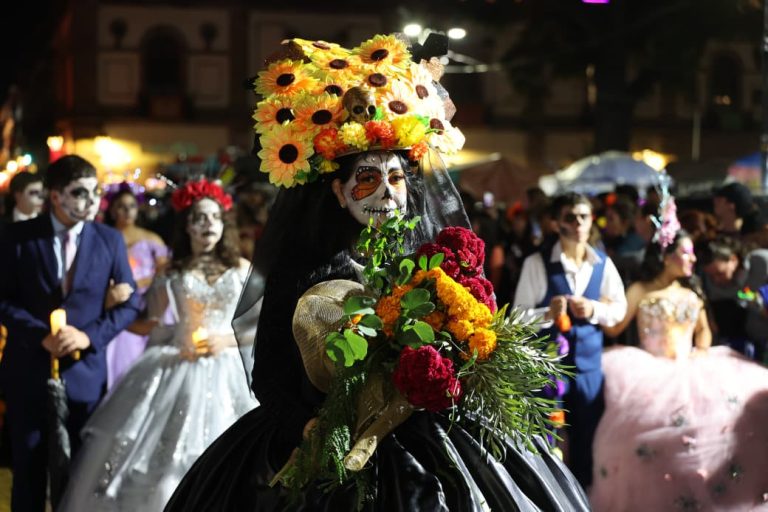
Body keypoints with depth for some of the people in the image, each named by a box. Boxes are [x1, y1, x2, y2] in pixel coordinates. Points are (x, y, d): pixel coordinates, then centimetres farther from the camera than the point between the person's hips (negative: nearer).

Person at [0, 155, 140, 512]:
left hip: (84, 371, 1)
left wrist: (89, 335, -13)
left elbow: (129, 303, 2)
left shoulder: (110, 240, 2)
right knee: (29, 470, 8)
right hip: (29, 370, -1)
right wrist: (42, 335, -17)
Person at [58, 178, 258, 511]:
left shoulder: (241, 269, 5)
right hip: (178, 372, 0)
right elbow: (153, 321, 8)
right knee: (163, 461, -3)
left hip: (227, 372, 0)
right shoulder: (172, 272, 6)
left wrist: (228, 339, -10)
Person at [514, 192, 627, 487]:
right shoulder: (537, 263, -8)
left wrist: (595, 310, -12)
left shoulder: (603, 263, 3)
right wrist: (547, 313, -26)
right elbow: (519, 314, -8)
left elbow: (620, 308, 7)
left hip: (589, 363, 4)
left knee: (586, 439, 13)